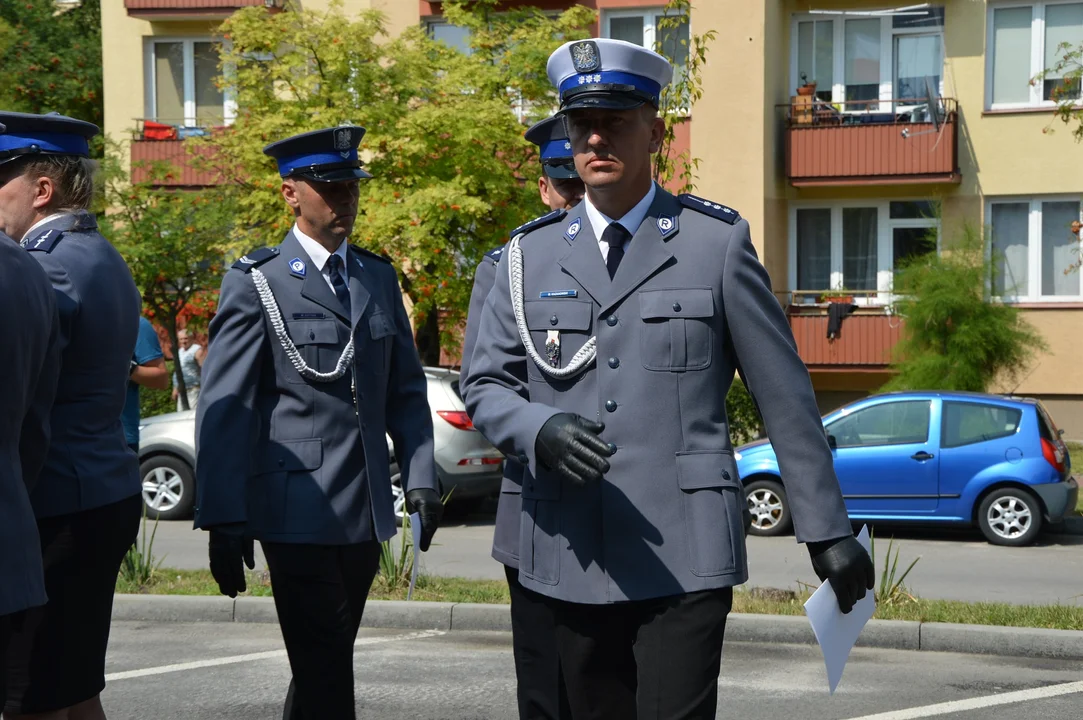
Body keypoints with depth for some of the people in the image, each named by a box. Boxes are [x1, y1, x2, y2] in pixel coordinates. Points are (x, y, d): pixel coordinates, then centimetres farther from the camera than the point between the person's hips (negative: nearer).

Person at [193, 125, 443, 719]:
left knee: (328, 663, 15)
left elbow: (406, 391, 15)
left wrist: (420, 476, 2)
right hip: (298, 510, -5)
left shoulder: (380, 277, 13)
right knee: (324, 672, -7)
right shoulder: (255, 282, -4)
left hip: (366, 513, 5)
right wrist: (223, 520, -12)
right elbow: (224, 408, -7)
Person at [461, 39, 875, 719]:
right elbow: (485, 386, 8)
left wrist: (828, 531, 2)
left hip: (685, 556, -3)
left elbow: (786, 395, 2)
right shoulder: (531, 256, 8)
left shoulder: (717, 242, 0)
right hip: (572, 556, 3)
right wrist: (542, 428, -15)